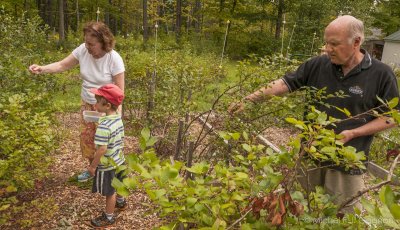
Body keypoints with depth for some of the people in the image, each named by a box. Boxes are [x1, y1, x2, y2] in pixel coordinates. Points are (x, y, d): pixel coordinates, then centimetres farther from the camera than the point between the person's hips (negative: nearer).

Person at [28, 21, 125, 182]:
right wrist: (42, 69, -15)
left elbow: (120, 90, -19)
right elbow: (62, 65, 1)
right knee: (86, 138, 16)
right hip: (87, 104, 5)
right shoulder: (83, 50, -11)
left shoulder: (114, 59, -23)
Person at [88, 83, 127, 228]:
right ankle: (121, 202, 55)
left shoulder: (104, 125, -31)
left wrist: (93, 166, -17)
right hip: (119, 161, 8)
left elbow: (102, 149, -30)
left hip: (107, 166, -8)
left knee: (109, 192, 11)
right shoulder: (118, 119, -4)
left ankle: (109, 218, 30)